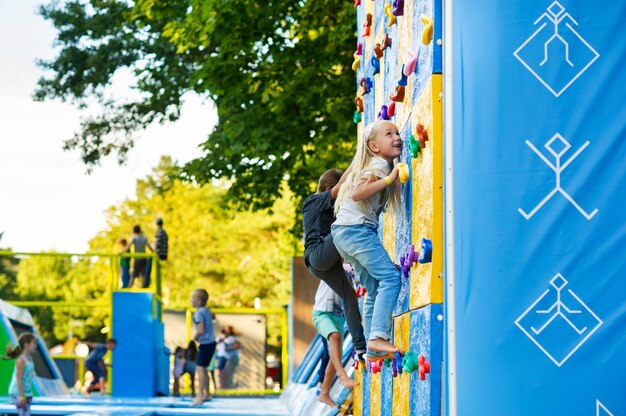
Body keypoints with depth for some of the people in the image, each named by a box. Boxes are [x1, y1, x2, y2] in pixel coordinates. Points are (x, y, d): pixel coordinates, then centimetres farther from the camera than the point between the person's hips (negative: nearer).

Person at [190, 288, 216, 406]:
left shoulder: (199, 313, -16)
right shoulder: (206, 310, 10)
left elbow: (201, 330, -25)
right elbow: (212, 316, 34)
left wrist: (195, 337, -8)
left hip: (206, 343, -10)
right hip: (211, 342, 10)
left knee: (200, 368, -15)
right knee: (203, 369, 19)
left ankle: (200, 396, -23)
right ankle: (207, 394, 28)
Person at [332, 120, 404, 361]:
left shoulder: (375, 164, 19)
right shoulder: (379, 164, -9)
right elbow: (357, 193, -23)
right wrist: (390, 179, -26)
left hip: (343, 232, 10)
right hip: (356, 229, -10)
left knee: (375, 290, 9)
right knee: (390, 277, -17)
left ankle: (373, 350, 8)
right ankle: (378, 337, -27)